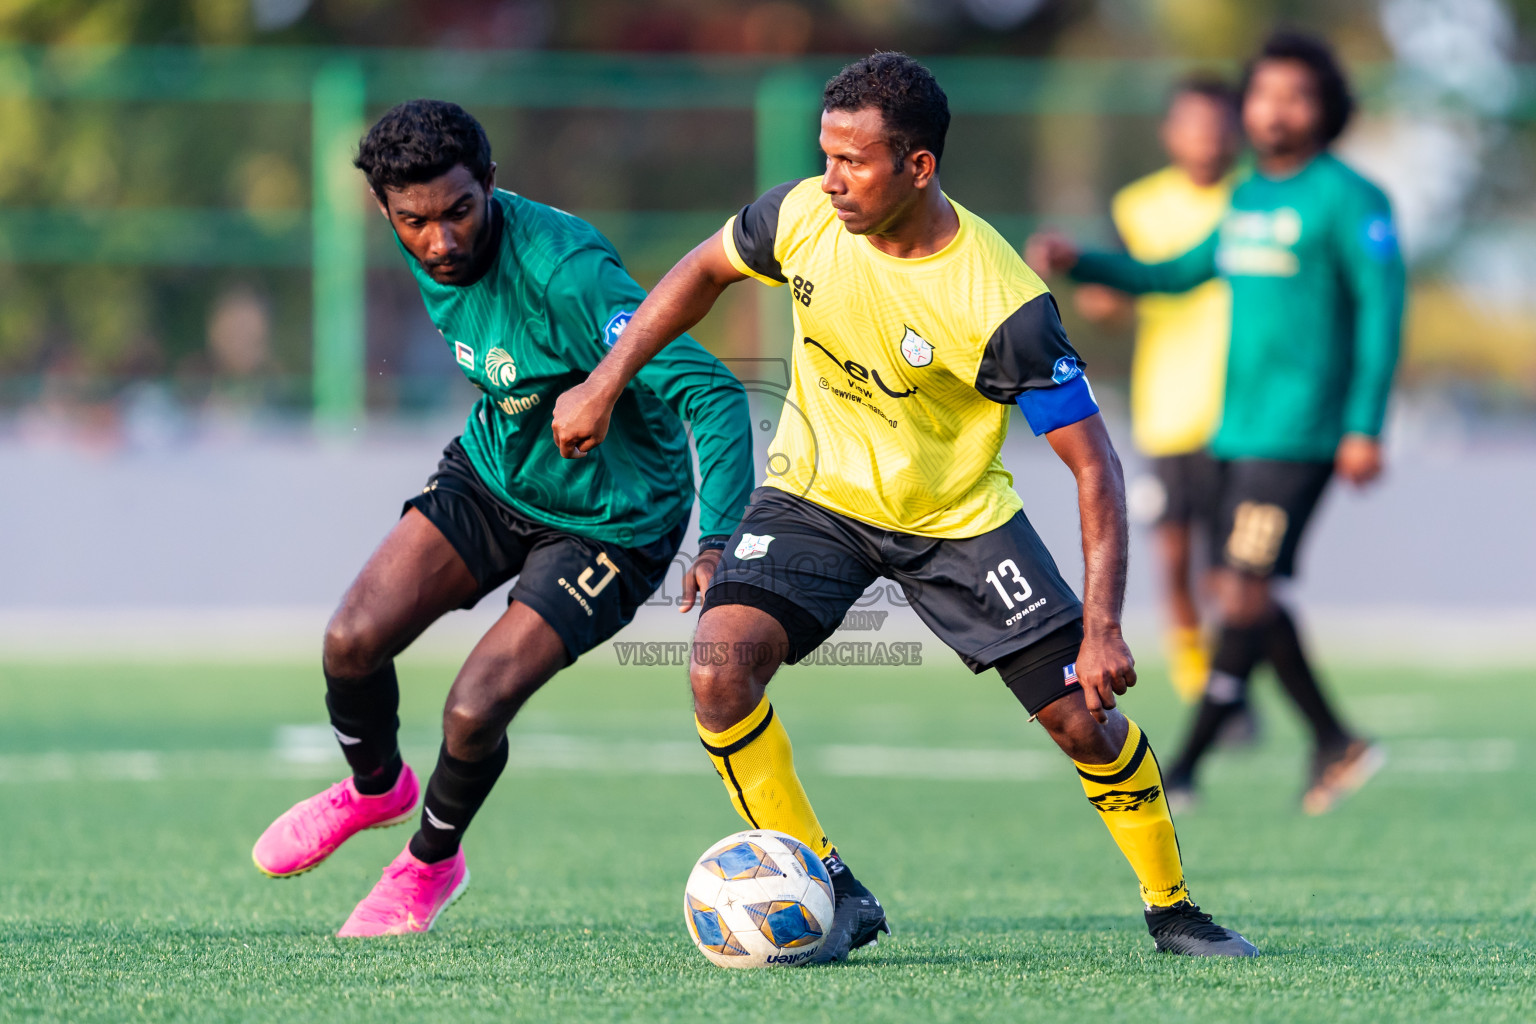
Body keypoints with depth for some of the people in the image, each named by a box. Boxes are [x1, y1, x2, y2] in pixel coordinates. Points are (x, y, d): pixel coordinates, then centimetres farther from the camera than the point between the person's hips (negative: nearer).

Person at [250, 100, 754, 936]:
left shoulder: (565, 274, -35)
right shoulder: (426, 250, -11)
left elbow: (710, 391, -39)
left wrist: (721, 538, -49)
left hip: (607, 519, -6)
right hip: (489, 474, 6)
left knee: (473, 713, -15)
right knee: (352, 640, -9)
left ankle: (431, 862, 19)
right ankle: (374, 787, 26)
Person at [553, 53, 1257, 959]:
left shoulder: (1002, 306, -29)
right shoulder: (806, 216, -18)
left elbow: (1094, 465, -24)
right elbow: (707, 269, 6)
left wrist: (1103, 628, -32)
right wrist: (606, 383, 3)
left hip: (957, 513, -2)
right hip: (817, 494, 2)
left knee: (1084, 716, -5)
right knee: (720, 671, -22)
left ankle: (1173, 909, 21)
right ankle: (826, 891, -8)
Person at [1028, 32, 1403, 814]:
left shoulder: (1348, 199, -8)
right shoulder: (1248, 197, 15)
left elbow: (1382, 307, -12)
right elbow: (1182, 273, 26)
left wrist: (1365, 426, -17)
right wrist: (1081, 264, 15)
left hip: (1299, 432, -8)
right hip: (1241, 427, 8)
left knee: (1246, 592, -10)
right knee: (1240, 593, 7)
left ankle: (1184, 771, -9)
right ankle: (1334, 744, 19)